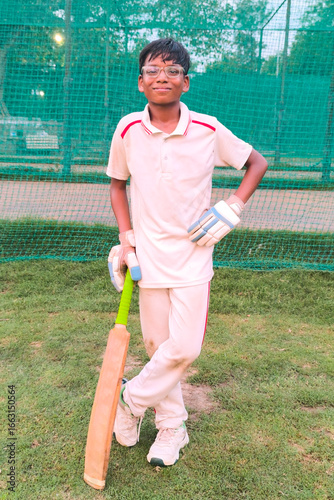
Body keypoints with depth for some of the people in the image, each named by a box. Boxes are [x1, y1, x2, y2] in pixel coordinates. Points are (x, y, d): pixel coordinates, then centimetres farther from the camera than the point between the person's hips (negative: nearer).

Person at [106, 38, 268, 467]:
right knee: (157, 345, 9)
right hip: (148, 256, 2)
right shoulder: (127, 130, -3)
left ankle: (133, 399, 23)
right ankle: (172, 425, 30)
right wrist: (126, 236, 2)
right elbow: (117, 183, 12)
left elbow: (257, 163, 5)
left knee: (184, 347, -5)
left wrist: (231, 209, -7)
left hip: (193, 253, -1)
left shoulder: (209, 131, -8)